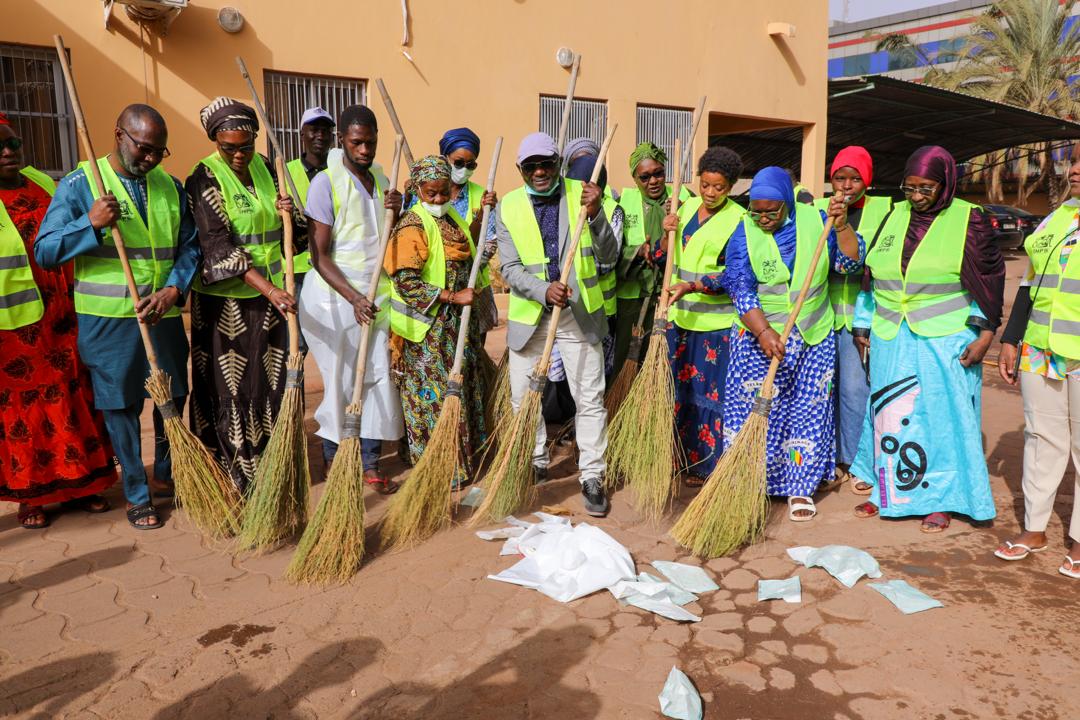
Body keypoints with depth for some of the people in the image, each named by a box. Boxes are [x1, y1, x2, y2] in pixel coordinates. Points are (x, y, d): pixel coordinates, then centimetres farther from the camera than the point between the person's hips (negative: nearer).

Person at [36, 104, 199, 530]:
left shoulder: (171, 187, 7)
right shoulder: (80, 183, -5)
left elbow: (189, 247, 7)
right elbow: (45, 252, -7)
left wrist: (174, 290, -10)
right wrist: (91, 224, -23)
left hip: (164, 316, 4)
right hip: (107, 320, -3)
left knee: (173, 398, 13)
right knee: (120, 406, 6)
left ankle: (165, 476, 36)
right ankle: (137, 495, 21)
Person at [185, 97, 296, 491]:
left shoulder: (265, 168, 7)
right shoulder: (204, 178, -11)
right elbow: (218, 245, -20)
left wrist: (287, 212, -6)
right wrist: (268, 289, -29)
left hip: (271, 291, 6)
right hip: (226, 298, -6)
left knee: (271, 379, 11)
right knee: (228, 384, 2)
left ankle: (268, 464, 24)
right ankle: (230, 472, 13)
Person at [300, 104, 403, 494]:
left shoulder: (381, 180, 11)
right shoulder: (325, 183, -9)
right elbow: (319, 255, -12)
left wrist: (394, 213, -4)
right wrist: (353, 298, -21)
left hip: (377, 295, 6)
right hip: (337, 296, -5)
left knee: (379, 378, 4)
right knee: (341, 381, 1)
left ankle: (371, 464, 14)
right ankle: (333, 462, 19)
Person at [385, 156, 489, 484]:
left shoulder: (452, 217, 13)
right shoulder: (412, 227, -14)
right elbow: (405, 282, -22)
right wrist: (453, 297, -22)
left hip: (459, 325, 8)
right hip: (429, 328, -8)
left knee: (463, 388, 15)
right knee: (435, 398, 0)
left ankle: (465, 455, 30)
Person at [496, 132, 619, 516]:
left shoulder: (582, 195, -2)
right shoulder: (508, 207, -1)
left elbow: (608, 257, -6)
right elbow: (510, 269, -6)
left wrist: (596, 215, -21)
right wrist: (544, 290, -23)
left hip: (579, 313, -1)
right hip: (529, 315, 2)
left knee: (590, 398, 1)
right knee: (523, 398, 12)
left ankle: (592, 477, 14)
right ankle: (535, 465, 33)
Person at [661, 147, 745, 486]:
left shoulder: (738, 220, -9)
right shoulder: (686, 207, 8)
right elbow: (664, 260, 13)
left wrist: (692, 286, -25)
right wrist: (667, 234, -7)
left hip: (716, 321, -6)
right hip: (679, 315, 6)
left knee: (711, 393, 2)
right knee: (679, 388, 14)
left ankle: (708, 466, 15)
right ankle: (681, 458, 28)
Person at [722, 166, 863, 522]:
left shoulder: (815, 220, 0)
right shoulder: (744, 233, -6)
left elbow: (850, 262, -1)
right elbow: (741, 290, -13)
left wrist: (840, 226, -16)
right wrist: (764, 332, -24)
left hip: (814, 338, 2)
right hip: (759, 337, -2)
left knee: (808, 411, 6)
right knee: (755, 411, 1)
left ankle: (800, 488, 19)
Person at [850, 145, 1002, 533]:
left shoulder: (967, 219, -3)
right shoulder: (894, 216, 9)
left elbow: (989, 279, -1)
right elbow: (872, 275, 14)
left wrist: (985, 334, -7)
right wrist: (864, 325, 14)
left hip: (945, 341, -4)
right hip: (891, 340, 4)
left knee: (942, 415, 3)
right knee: (889, 414, 9)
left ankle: (939, 499, 16)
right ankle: (888, 491, 23)